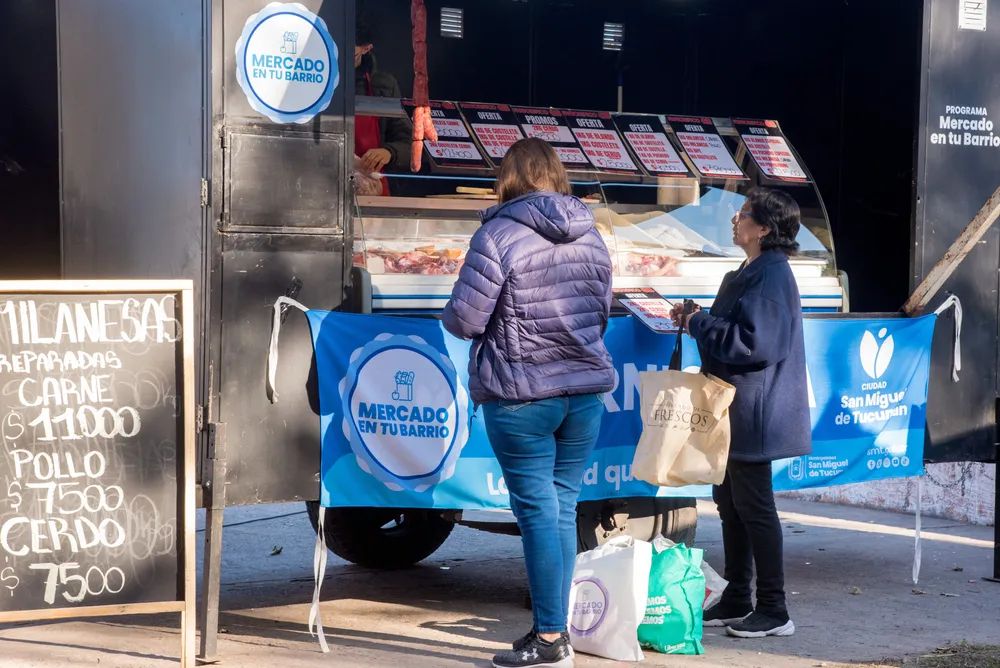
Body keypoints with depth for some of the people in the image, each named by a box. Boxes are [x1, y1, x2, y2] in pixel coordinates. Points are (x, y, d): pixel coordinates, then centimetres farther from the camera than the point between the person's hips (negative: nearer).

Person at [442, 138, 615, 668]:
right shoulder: (591, 236, 8)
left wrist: (453, 315, 9)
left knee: (538, 511, -1)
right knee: (563, 508, 12)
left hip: (521, 395, -5)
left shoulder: (499, 235, -11)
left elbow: (463, 319, -13)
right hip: (586, 390, 6)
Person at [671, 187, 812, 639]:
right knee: (730, 503, 15)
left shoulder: (770, 275, -17)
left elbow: (752, 342, -25)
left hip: (752, 413, -10)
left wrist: (699, 323, -15)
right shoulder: (749, 274, 15)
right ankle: (736, 601, 24)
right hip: (732, 412, 10)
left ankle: (773, 611, 4)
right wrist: (696, 319, 7)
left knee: (753, 506, -4)